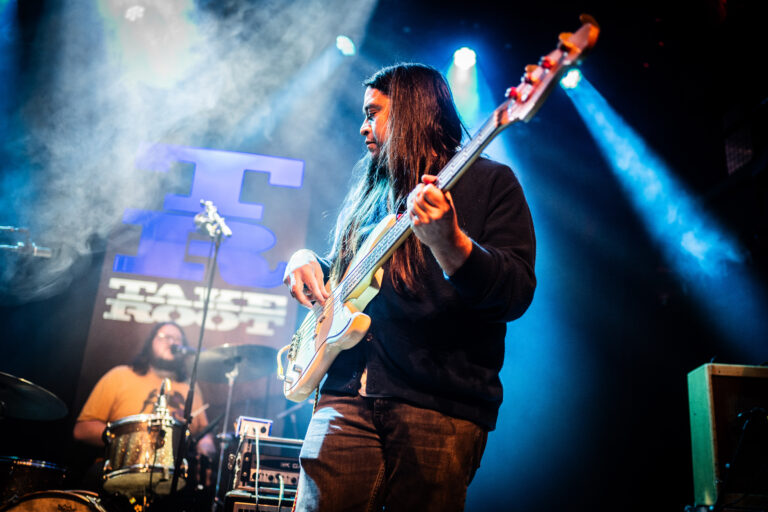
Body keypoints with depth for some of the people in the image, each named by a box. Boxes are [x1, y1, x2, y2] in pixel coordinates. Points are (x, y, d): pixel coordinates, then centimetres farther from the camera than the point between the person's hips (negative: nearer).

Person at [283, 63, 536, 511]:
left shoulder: (488, 182, 3)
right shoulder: (370, 190, 21)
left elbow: (517, 295, -9)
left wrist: (449, 244, -25)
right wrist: (307, 260, 10)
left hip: (441, 403, -4)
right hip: (348, 391, 5)